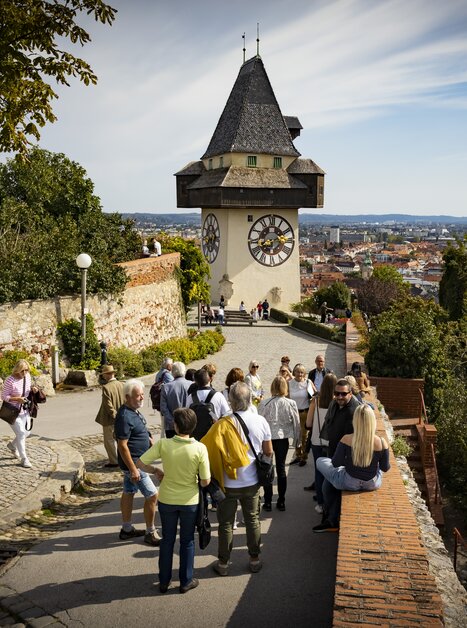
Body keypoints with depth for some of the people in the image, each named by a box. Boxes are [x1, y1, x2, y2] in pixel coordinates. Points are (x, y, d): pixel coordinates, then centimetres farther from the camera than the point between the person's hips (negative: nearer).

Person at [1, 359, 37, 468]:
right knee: (21, 433, -8)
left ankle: (12, 445, 43)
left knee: (27, 432, 13)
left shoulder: (27, 376, -1)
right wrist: (17, 399, -30)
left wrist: (32, 389, -7)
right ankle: (24, 459, 6)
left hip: (24, 410, 7)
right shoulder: (10, 381, -22)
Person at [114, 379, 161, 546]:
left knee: (129, 493, 18)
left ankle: (127, 529, 30)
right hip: (134, 463, -10)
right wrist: (133, 469, -25)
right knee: (152, 495, -4)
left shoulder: (134, 411, 5)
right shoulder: (125, 417, -25)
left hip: (136, 461, 10)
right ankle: (150, 534, 8)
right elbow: (122, 445, -25)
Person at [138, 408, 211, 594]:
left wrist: (157, 472, 3)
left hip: (167, 500, 1)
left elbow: (140, 463, -14)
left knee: (167, 540, 20)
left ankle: (164, 581, 31)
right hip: (190, 501, -1)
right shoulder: (200, 448, -20)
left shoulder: (163, 444, -19)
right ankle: (186, 581, 29)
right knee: (187, 541, 18)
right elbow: (205, 481, -16)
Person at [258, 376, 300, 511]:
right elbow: (296, 423, -2)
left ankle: (267, 502, 13)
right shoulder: (291, 404, -9)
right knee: (281, 468, 13)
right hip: (283, 438, 1)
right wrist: (296, 440, 12)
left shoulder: (264, 403, -13)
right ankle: (281, 501, 18)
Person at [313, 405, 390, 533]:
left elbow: (335, 463, -10)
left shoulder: (346, 439, -20)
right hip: (372, 485, 2)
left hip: (350, 483, -1)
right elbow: (385, 468, -4)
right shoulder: (381, 442, -16)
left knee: (321, 461, 19)